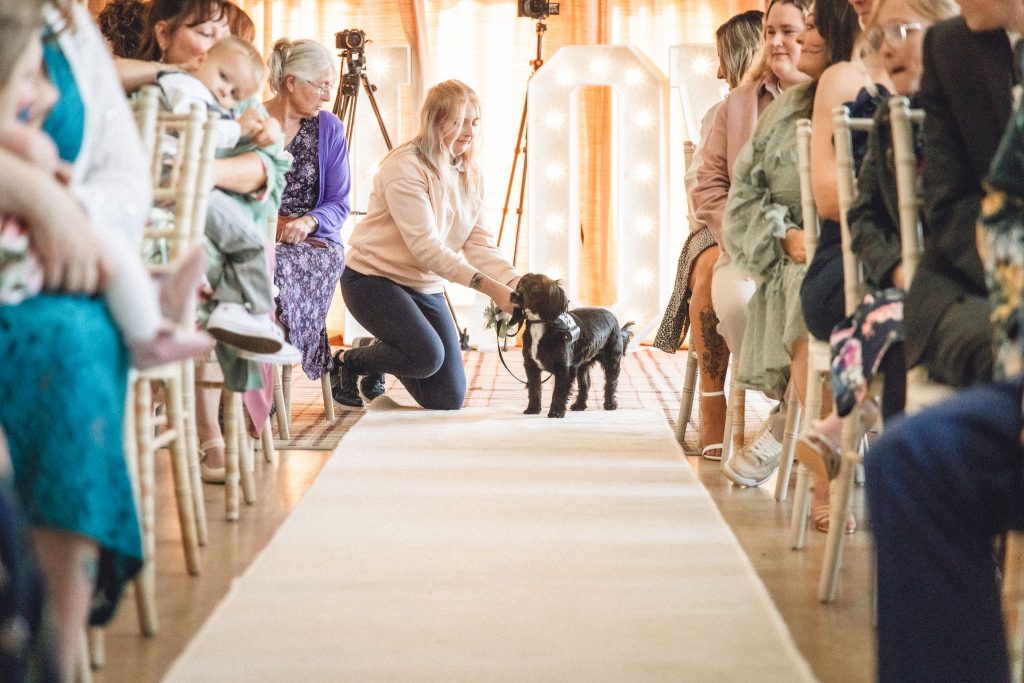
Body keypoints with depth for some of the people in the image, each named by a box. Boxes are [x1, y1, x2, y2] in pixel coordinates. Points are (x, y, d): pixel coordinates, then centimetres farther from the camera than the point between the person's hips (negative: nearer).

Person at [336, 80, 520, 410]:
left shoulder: (470, 173, 5)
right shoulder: (405, 167, -20)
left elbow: (477, 240, -4)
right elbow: (424, 246, -27)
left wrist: (513, 280, -23)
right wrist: (488, 286, -35)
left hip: (426, 285, 7)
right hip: (374, 276, -7)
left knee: (449, 400, 1)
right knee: (427, 354, -31)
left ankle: (378, 356, 29)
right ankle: (348, 361, -2)